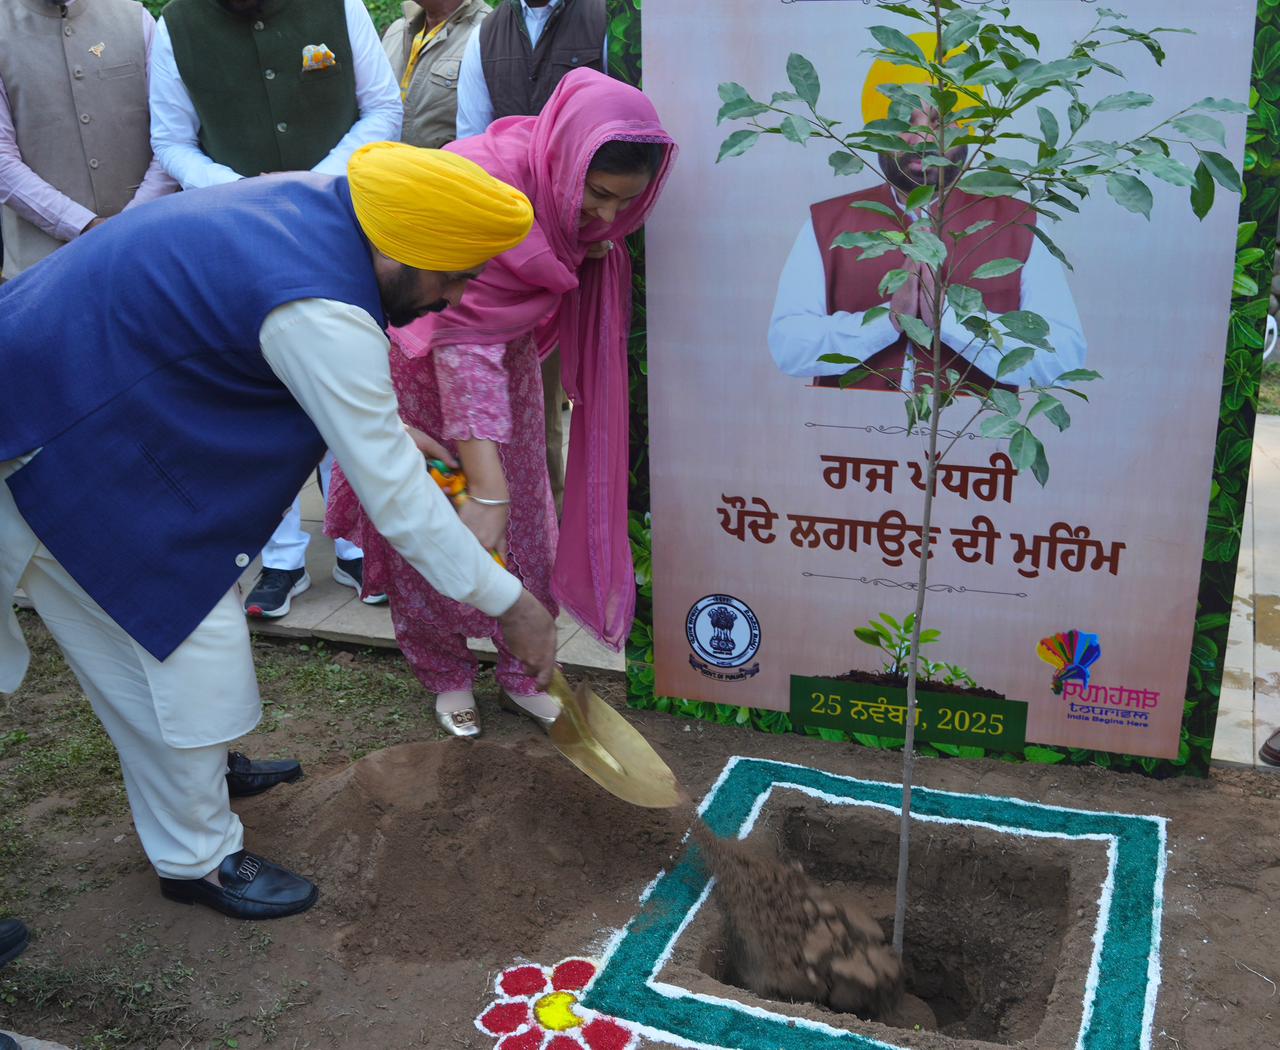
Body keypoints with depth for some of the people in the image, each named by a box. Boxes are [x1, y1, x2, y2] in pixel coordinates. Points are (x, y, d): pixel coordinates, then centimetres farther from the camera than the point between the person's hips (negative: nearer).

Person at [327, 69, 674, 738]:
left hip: (508, 352, 6)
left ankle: (523, 671, 22)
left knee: (526, 519, 7)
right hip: (424, 363, -6)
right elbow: (463, 343, -40)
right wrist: (485, 487, -43)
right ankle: (444, 675, 23)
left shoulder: (569, 189, -16)